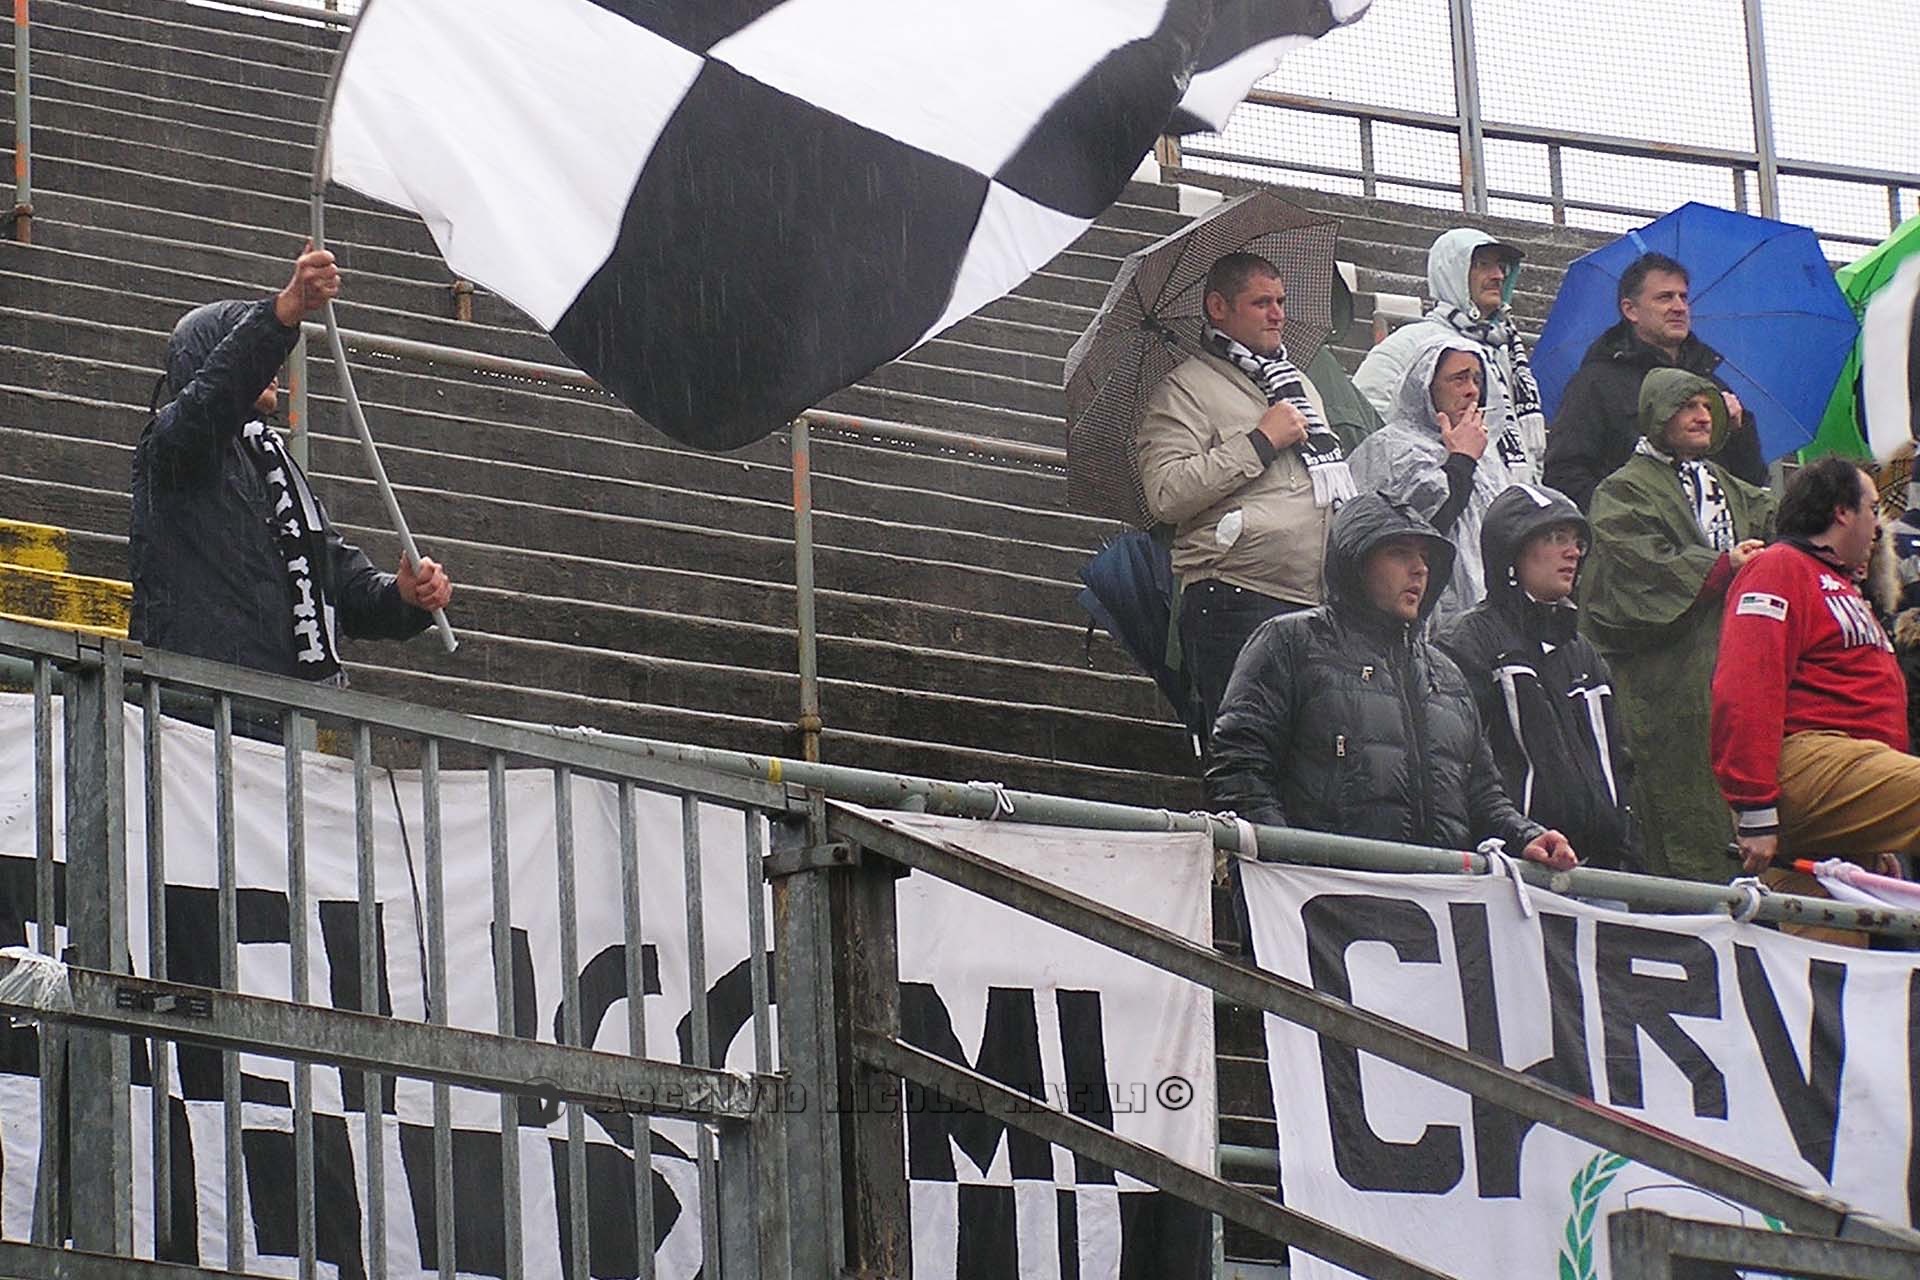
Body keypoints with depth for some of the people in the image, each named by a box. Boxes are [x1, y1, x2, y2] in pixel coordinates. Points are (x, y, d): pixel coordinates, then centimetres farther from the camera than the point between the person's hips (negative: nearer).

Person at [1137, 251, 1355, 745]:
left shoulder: (1301, 383, 25)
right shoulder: (1185, 389, 1)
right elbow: (1166, 495, -14)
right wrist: (1261, 441, -10)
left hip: (1320, 603, 7)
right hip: (1241, 603, -7)